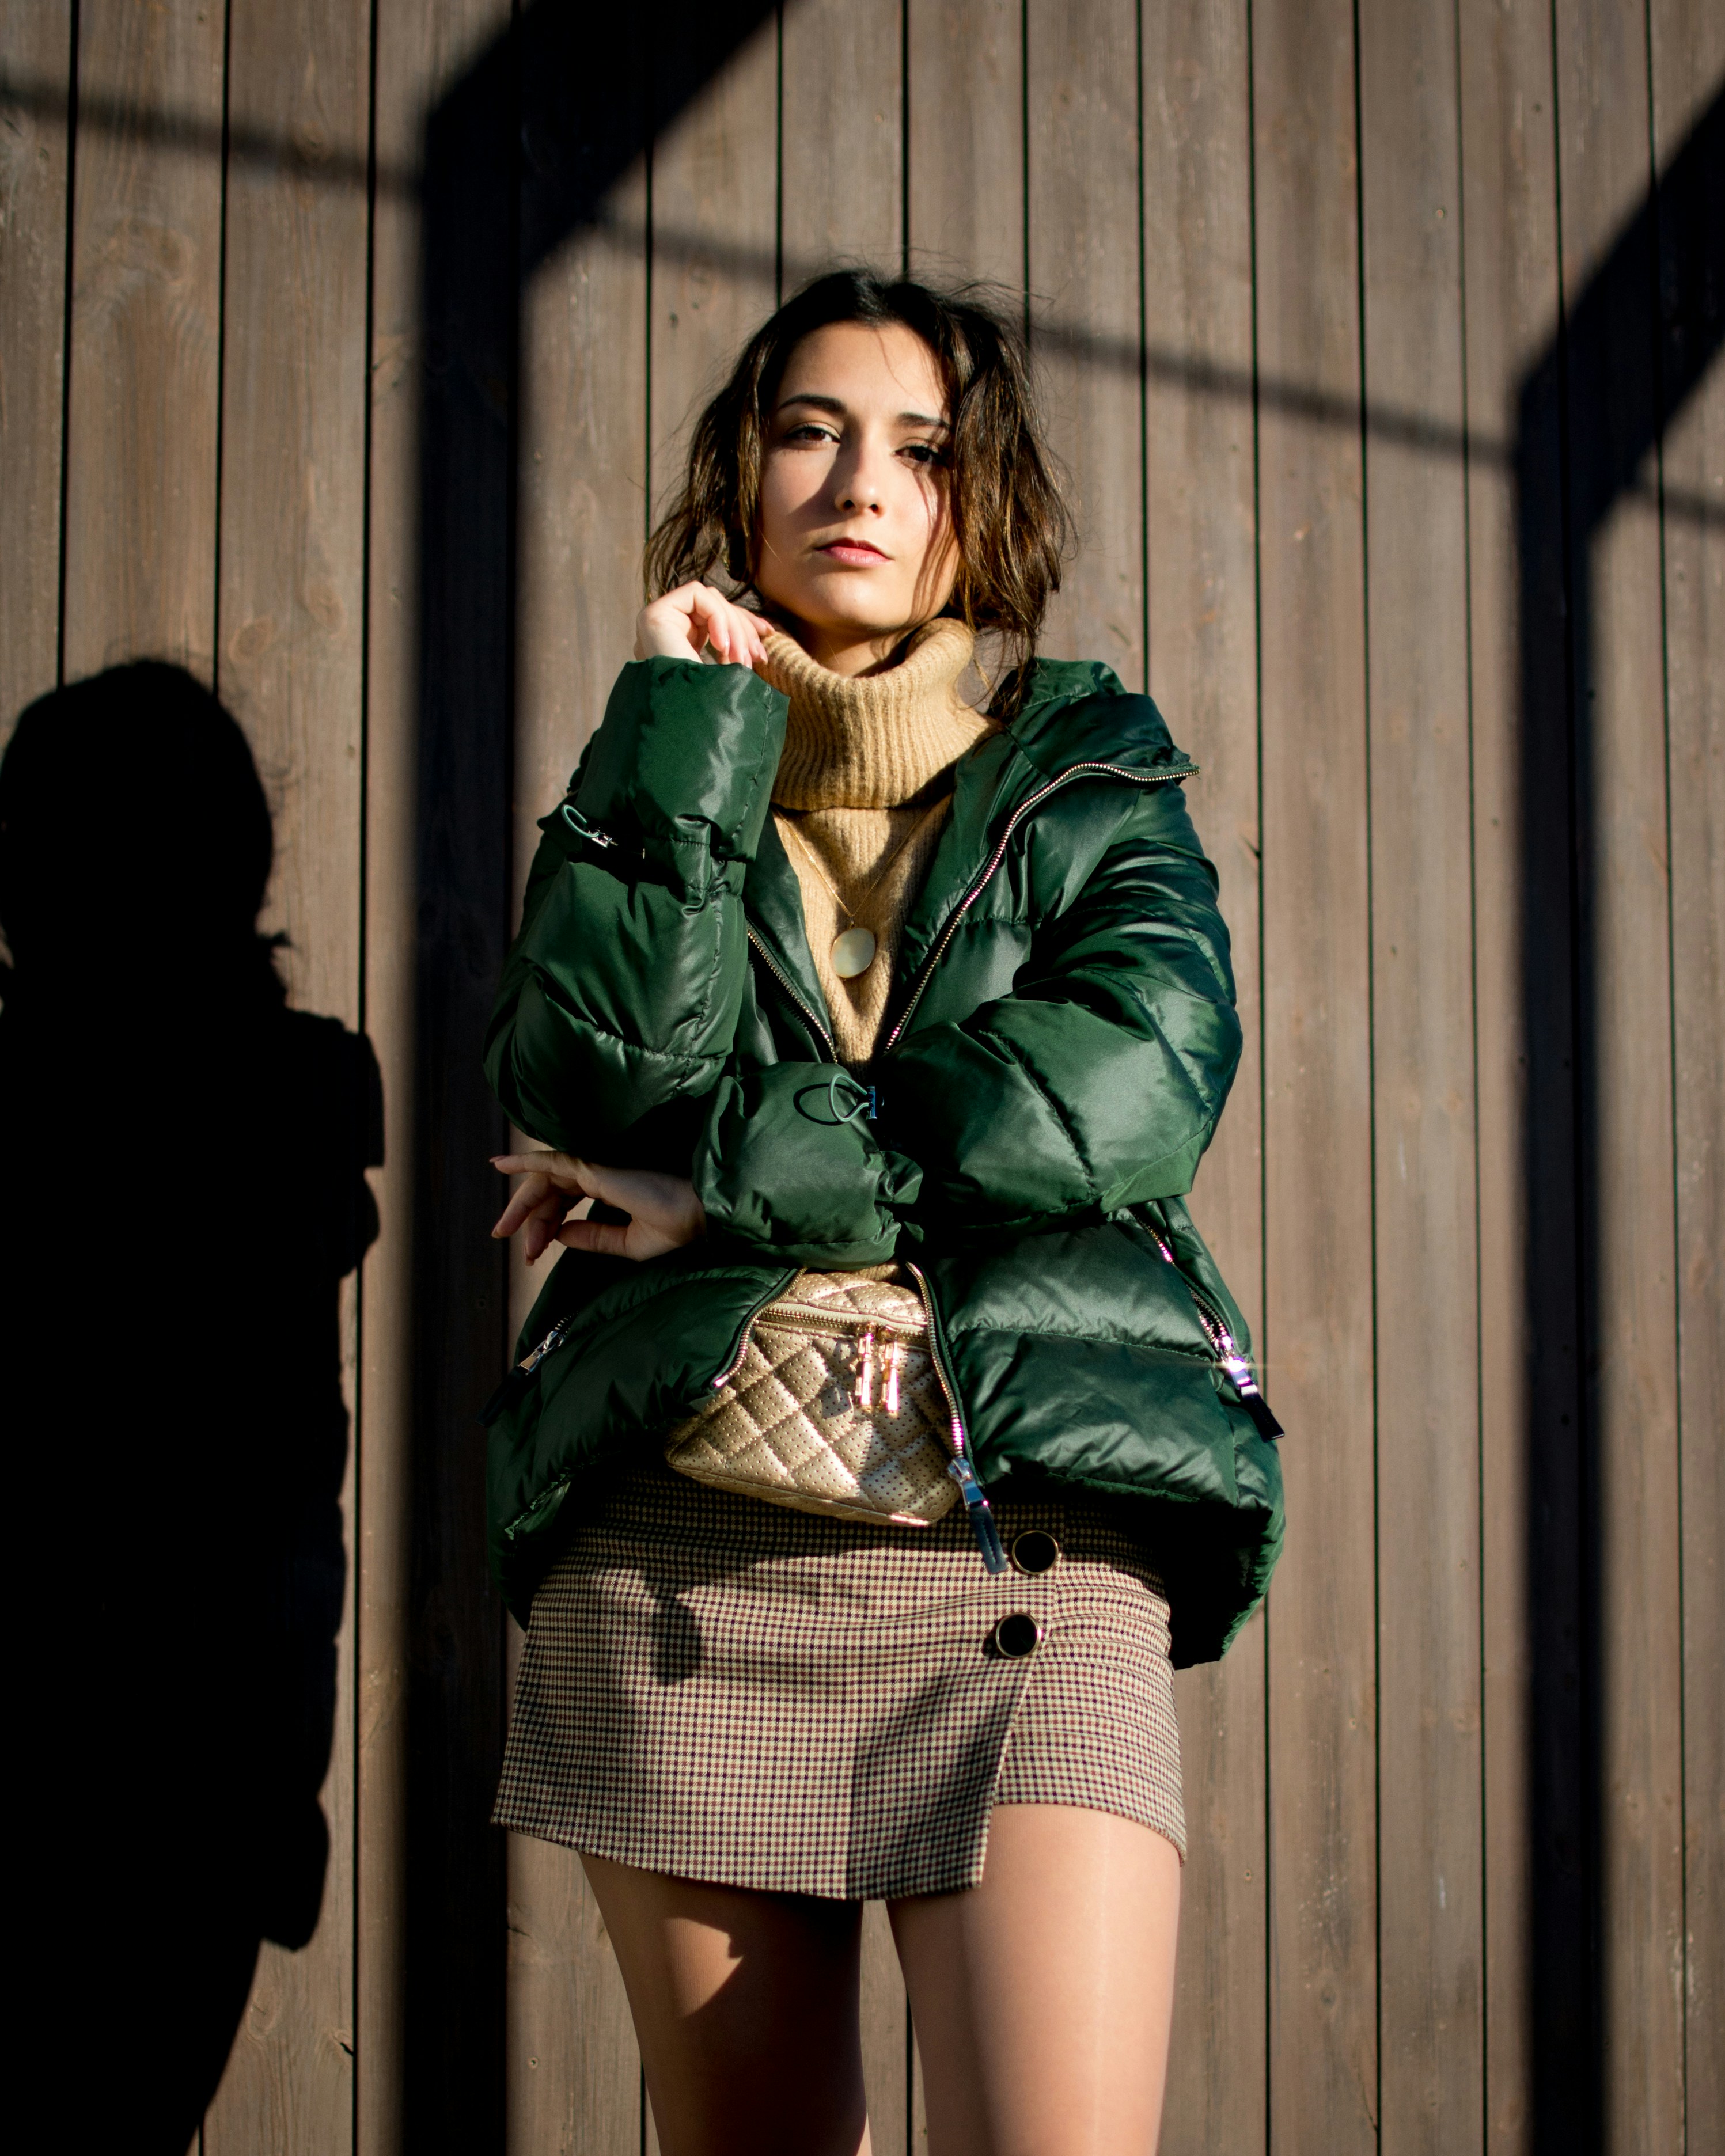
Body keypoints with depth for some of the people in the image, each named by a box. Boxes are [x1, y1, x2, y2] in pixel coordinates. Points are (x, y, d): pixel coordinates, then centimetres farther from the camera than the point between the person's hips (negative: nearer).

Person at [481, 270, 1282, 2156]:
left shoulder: (1090, 789, 14)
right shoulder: (655, 779, 17)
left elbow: (1127, 1091, -7)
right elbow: (598, 1079, -4)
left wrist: (728, 1179, -6)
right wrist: (690, 712, -3)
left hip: (1031, 1569, -1)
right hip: (682, 1564, 1)